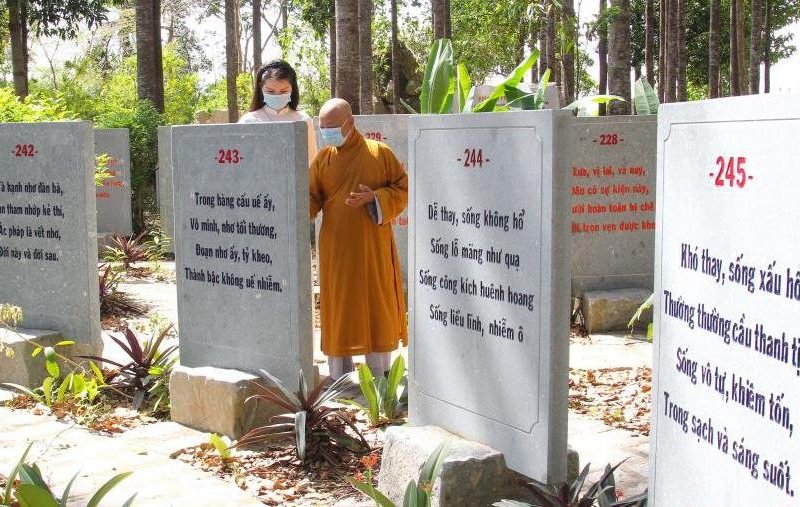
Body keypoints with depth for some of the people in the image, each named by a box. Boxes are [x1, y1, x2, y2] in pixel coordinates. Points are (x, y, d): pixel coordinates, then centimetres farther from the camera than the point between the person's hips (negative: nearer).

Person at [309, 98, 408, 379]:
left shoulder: (379, 152, -3)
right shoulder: (323, 158, 3)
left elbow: (403, 188, 0)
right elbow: (311, 197, 1)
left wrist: (374, 197, -16)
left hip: (373, 247, -2)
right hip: (336, 248, 2)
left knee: (376, 305, 5)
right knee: (339, 309, 5)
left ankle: (381, 379, 17)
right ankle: (340, 382, 15)